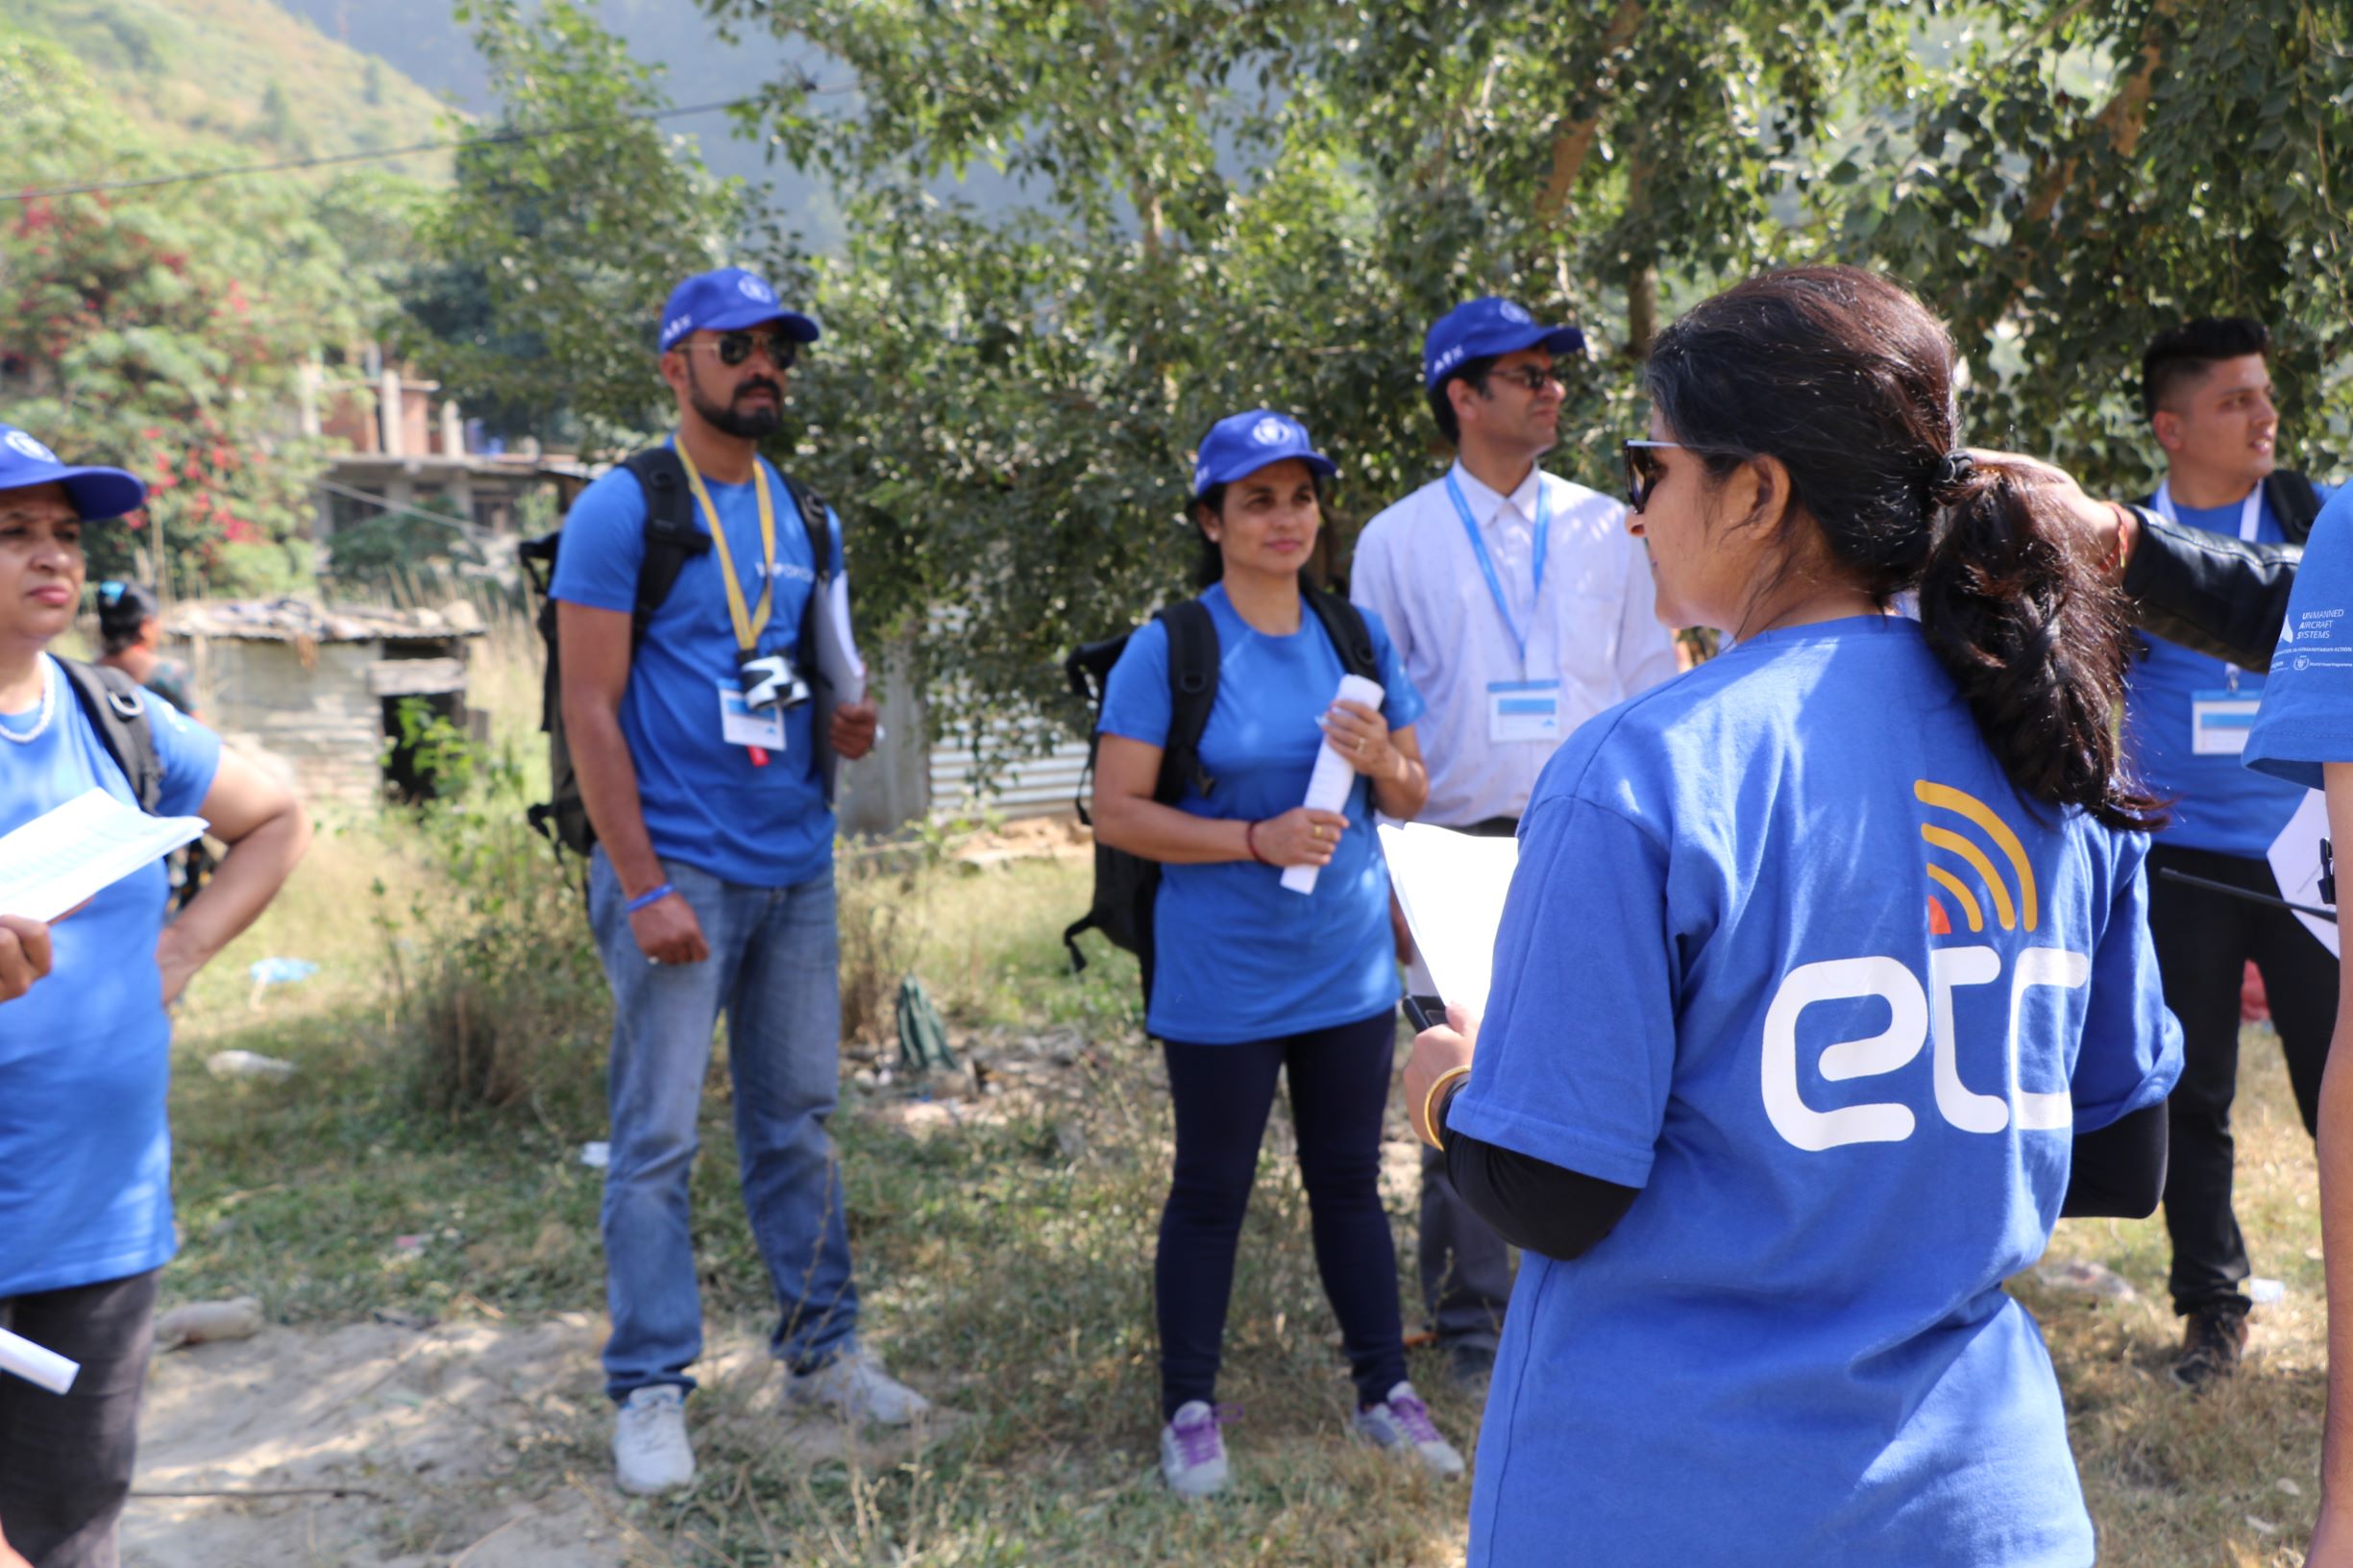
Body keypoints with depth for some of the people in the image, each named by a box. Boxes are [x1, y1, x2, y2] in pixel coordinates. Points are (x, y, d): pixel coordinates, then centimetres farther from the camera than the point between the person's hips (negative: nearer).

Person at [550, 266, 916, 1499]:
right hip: (680, 869, -5)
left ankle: (822, 1349, 24)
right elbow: (590, 711, -10)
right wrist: (645, 888, -16)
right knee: (657, 1139, 1)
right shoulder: (622, 508, -6)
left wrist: (842, 725, -2)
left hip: (796, 865, 6)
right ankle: (650, 1388, 13)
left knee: (797, 1121, 12)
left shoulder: (805, 517, 12)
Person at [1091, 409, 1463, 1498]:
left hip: (1350, 966, 4)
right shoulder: (1166, 649, -10)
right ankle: (1189, 1408, 28)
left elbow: (1412, 797, 10)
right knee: (1211, 1192, 11)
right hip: (1222, 979, -4)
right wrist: (1257, 839, -23)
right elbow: (1117, 813, -13)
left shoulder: (1357, 635, 4)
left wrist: (1381, 761, -13)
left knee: (1349, 1180, 17)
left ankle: (1386, 1391, 32)